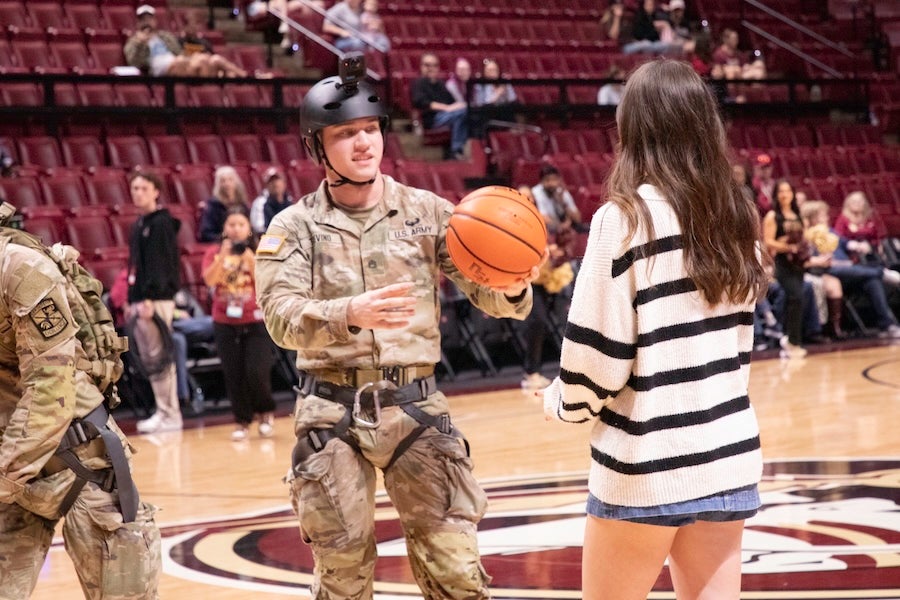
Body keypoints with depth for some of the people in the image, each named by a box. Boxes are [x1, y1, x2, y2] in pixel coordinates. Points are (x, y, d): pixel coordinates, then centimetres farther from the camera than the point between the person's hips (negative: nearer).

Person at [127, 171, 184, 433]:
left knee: (159, 357, -7)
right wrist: (131, 300, 16)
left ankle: (169, 414, -4)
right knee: (149, 359, 9)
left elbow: (160, 264, -17)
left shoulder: (161, 223, -9)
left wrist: (150, 298, -23)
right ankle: (165, 412, 13)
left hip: (157, 300, -9)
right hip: (139, 300, 9)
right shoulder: (139, 225, 18)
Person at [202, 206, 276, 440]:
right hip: (225, 323, 2)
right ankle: (242, 422, 14)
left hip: (255, 322, -1)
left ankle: (266, 412, 15)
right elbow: (210, 280, -11)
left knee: (257, 372, -10)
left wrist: (250, 260, -18)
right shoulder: (214, 253, 5)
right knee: (234, 375, 1)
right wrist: (223, 255, -21)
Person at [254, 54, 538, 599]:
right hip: (332, 414, -1)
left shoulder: (427, 213, 5)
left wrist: (513, 290, -26)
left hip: (416, 406, 1)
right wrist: (350, 314, -34)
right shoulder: (295, 228, 1)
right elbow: (282, 316, -14)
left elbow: (487, 290, -1)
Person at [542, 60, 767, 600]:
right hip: (731, 454, 5)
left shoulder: (626, 217, -11)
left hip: (647, 463, -5)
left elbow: (599, 347, -11)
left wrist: (563, 404, 6)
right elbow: (739, 341, 13)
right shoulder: (737, 220, 6)